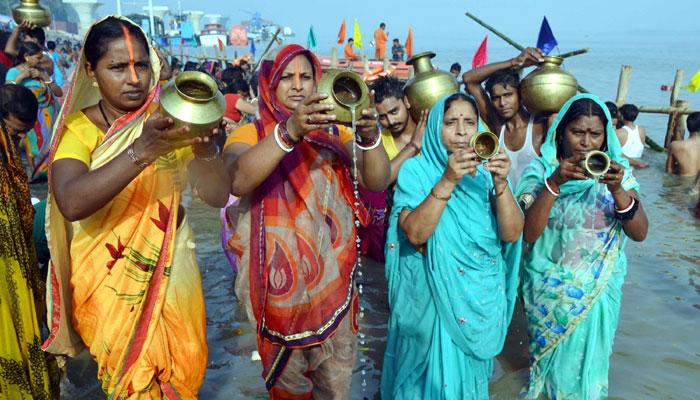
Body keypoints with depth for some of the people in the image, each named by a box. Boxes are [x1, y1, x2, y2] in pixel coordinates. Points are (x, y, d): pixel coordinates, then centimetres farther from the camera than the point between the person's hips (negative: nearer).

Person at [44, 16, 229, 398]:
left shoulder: (168, 122, -4)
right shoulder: (78, 128, -10)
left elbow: (218, 195, -14)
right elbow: (71, 204, -30)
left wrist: (205, 149, -34)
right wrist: (142, 151, -43)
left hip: (170, 268, 2)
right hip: (107, 277, -1)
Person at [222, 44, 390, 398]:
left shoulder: (335, 133, 6)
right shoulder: (250, 135, -3)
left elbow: (377, 182, -9)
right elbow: (238, 181, -26)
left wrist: (369, 137, -29)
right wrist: (289, 132, -39)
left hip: (335, 279, 3)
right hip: (280, 281, -2)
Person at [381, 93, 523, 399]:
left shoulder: (487, 170, -1)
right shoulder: (416, 169, -9)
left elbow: (512, 234, -9)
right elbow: (415, 233, -21)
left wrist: (500, 183, -22)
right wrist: (447, 181, -29)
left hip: (482, 296, 3)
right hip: (431, 296, -3)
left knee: (471, 374, 20)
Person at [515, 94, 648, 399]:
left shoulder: (617, 170, -4)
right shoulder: (541, 169, -10)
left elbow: (639, 233, -11)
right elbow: (528, 233, -19)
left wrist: (617, 189, -27)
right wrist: (554, 183, -29)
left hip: (599, 287, 2)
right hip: (549, 286, -1)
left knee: (589, 356, 14)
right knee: (549, 353, 15)